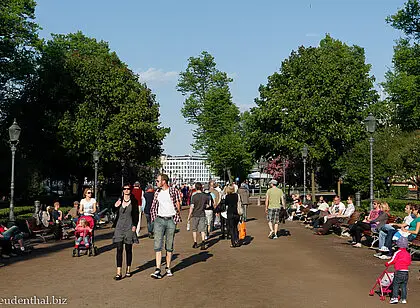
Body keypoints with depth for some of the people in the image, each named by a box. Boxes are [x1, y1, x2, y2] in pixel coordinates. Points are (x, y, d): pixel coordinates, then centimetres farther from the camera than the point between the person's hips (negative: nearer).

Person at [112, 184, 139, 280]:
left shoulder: (133, 201, 2)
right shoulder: (119, 200, 8)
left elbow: (136, 214, 3)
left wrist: (134, 225, -7)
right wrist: (115, 206, -2)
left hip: (129, 227, -1)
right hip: (119, 226, 1)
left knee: (128, 249, 7)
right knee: (119, 249, -6)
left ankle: (128, 270, 22)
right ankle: (118, 273, -9)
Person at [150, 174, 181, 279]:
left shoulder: (173, 191, -2)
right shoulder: (157, 192, 9)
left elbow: (178, 205, 2)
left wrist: (176, 218, -1)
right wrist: (154, 218, 9)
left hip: (171, 220, -2)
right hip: (159, 220, 2)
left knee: (169, 246, 6)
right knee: (157, 245, -8)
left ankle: (168, 268, 18)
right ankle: (158, 269, -11)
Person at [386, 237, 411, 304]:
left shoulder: (398, 252, -9)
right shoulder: (408, 254, 9)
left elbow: (393, 260, -9)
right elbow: (409, 263, 16)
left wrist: (387, 264, 7)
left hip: (399, 272, -6)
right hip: (406, 272, 6)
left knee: (395, 285, 0)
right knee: (404, 286, 13)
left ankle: (395, 298, -8)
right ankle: (404, 299, 14)